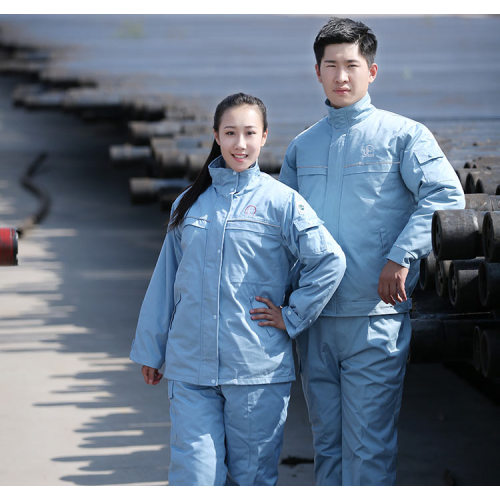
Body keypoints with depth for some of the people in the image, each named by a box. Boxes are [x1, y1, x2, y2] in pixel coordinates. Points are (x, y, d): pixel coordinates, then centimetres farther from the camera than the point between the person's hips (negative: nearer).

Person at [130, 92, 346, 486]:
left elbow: (330, 262, -6)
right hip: (190, 367, 3)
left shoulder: (281, 201, -1)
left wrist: (292, 318, -6)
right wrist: (150, 348, 18)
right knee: (193, 476, -3)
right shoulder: (190, 203, 12)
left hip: (258, 368, -3)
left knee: (252, 478, 5)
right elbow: (166, 277, 17)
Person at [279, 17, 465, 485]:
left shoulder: (402, 134, 1)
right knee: (326, 442, 12)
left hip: (375, 315, -5)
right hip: (314, 319, 5)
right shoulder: (301, 147, 16)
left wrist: (400, 258, -19)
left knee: (368, 445, -7)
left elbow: (445, 195, -10)